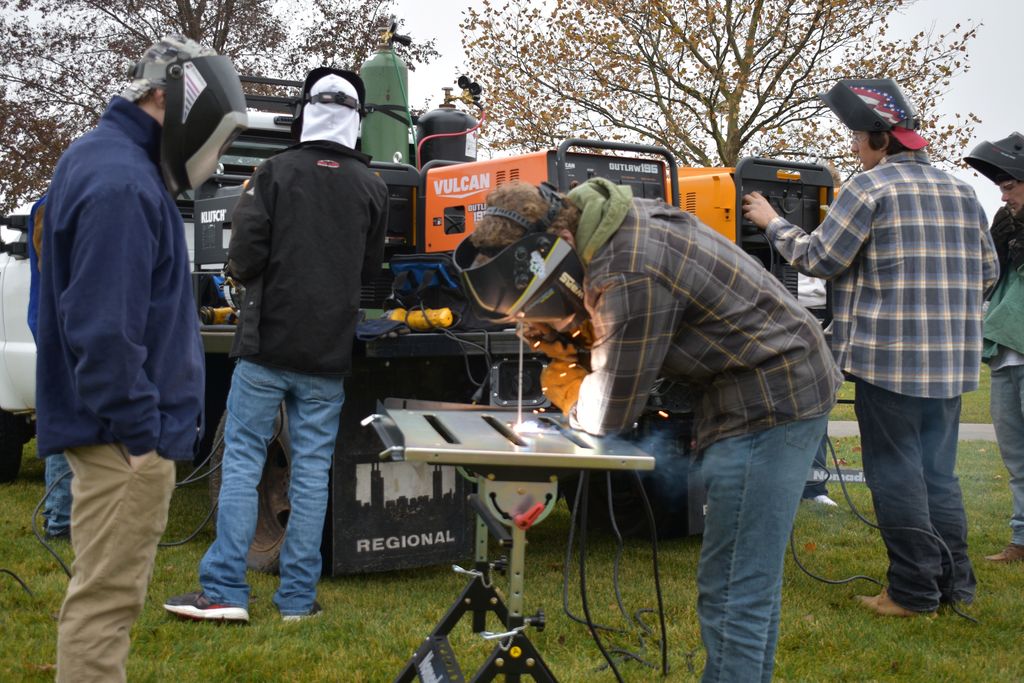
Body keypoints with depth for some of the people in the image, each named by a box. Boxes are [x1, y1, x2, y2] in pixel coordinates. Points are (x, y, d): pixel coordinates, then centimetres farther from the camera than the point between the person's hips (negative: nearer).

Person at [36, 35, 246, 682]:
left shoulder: (109, 160, 13)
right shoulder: (121, 184, -20)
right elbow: (103, 329, -26)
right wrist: (139, 431, -20)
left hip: (126, 431, 11)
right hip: (126, 435, -11)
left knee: (108, 591, 21)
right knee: (106, 597, -3)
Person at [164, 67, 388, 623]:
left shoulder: (275, 172, -5)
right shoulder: (372, 187, 4)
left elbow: (245, 258, -10)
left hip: (268, 344, -2)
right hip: (329, 353, 2)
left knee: (242, 461, 3)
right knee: (312, 469, 6)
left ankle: (224, 591, 1)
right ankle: (298, 597, 9)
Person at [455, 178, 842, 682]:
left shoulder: (631, 275, -27)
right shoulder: (601, 219, 2)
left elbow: (608, 415, -19)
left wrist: (563, 388, 2)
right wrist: (564, 336, 2)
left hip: (773, 399, -10)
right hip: (778, 385, 10)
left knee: (733, 594, -9)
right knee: (749, 583, 17)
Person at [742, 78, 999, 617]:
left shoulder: (869, 188, -9)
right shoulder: (961, 192, 13)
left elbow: (819, 258, -6)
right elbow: (986, 271, 18)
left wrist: (773, 223, 8)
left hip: (888, 358, -7)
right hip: (951, 361, 7)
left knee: (897, 475, 0)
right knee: (938, 472, 15)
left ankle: (914, 591, 4)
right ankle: (954, 582, 19)